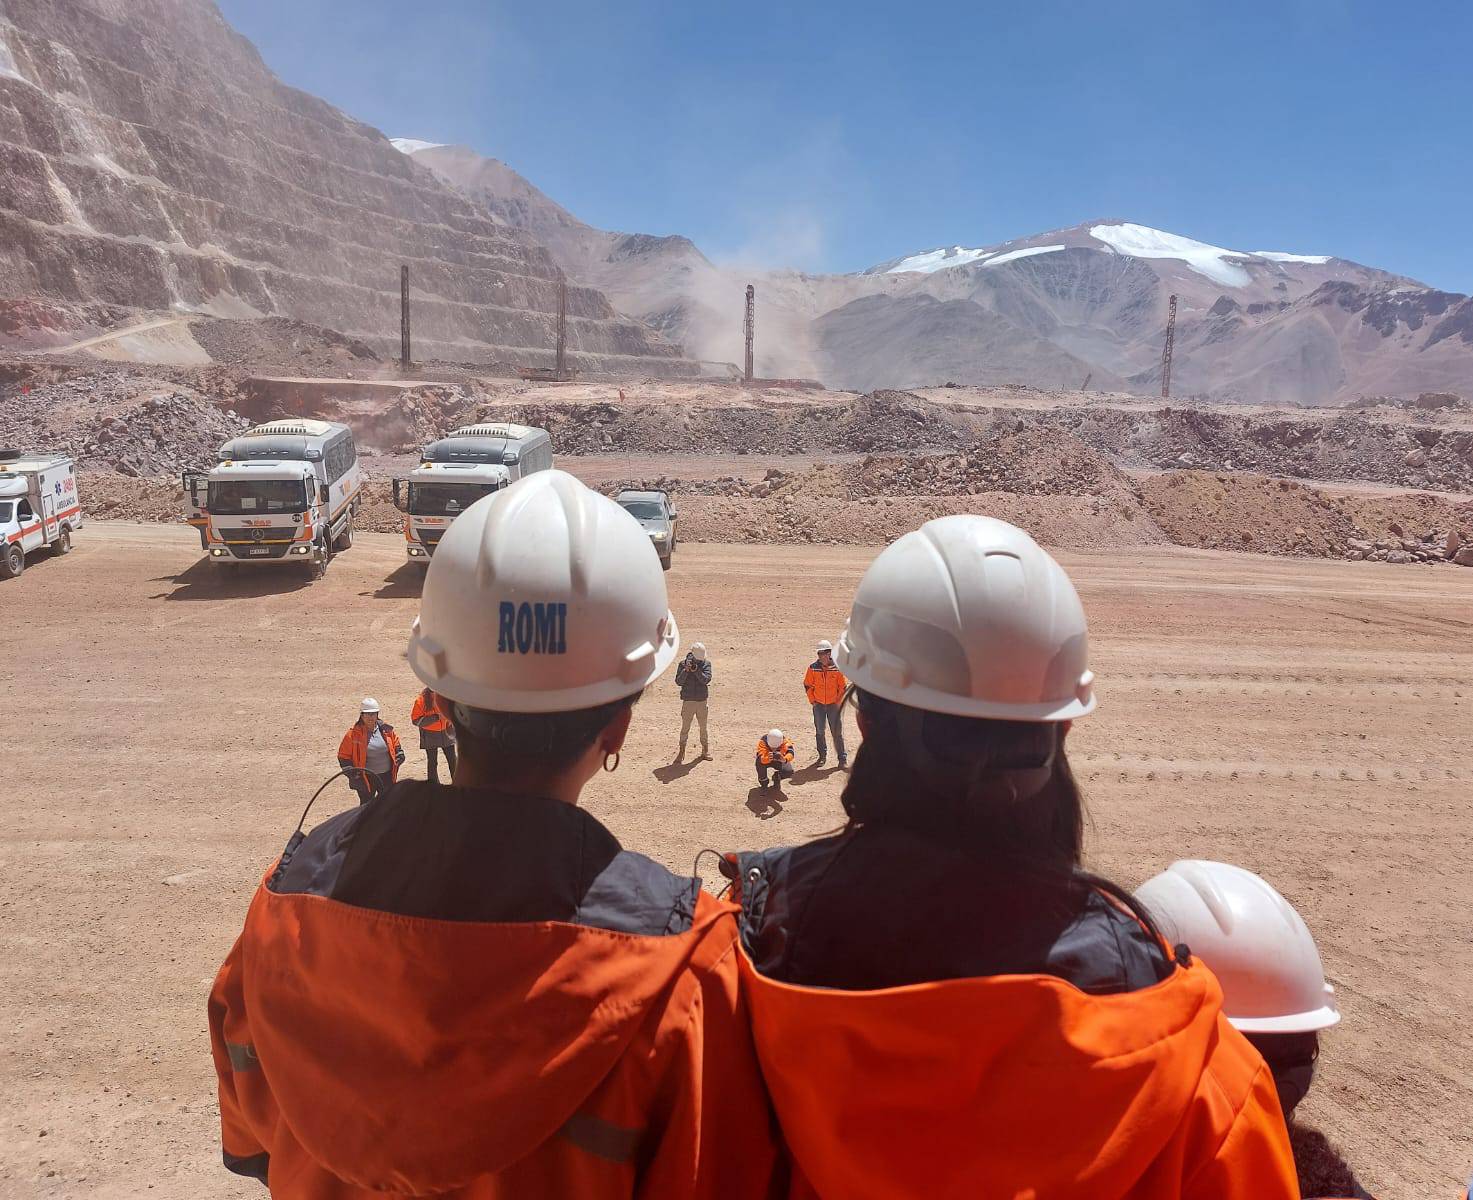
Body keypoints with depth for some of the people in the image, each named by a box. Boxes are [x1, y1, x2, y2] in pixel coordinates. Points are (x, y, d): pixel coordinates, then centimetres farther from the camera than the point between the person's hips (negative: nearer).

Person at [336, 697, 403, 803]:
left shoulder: (386, 729, 1)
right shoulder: (353, 734, -8)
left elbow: (396, 745, 18)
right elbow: (343, 756, -4)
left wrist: (399, 754, 2)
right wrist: (351, 772, -13)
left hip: (387, 775, 3)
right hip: (365, 778, -3)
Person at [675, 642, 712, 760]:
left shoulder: (706, 663, -1)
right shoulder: (683, 663, -4)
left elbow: (706, 679, -13)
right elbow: (678, 682, -8)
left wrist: (696, 670, -24)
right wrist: (686, 670, -21)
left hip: (702, 700, 1)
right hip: (688, 701, -1)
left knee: (703, 727, 12)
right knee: (685, 727, -1)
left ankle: (705, 750, 24)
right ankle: (682, 751, 8)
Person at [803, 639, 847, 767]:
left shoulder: (837, 668, -10)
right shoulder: (813, 667, -4)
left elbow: (843, 686, -2)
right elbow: (807, 685, 6)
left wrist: (839, 702, -4)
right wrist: (812, 701, 2)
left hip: (834, 704, -2)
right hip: (818, 704, 2)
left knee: (837, 732, -1)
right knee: (819, 732, 10)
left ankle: (843, 758, 7)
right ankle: (822, 756, 24)